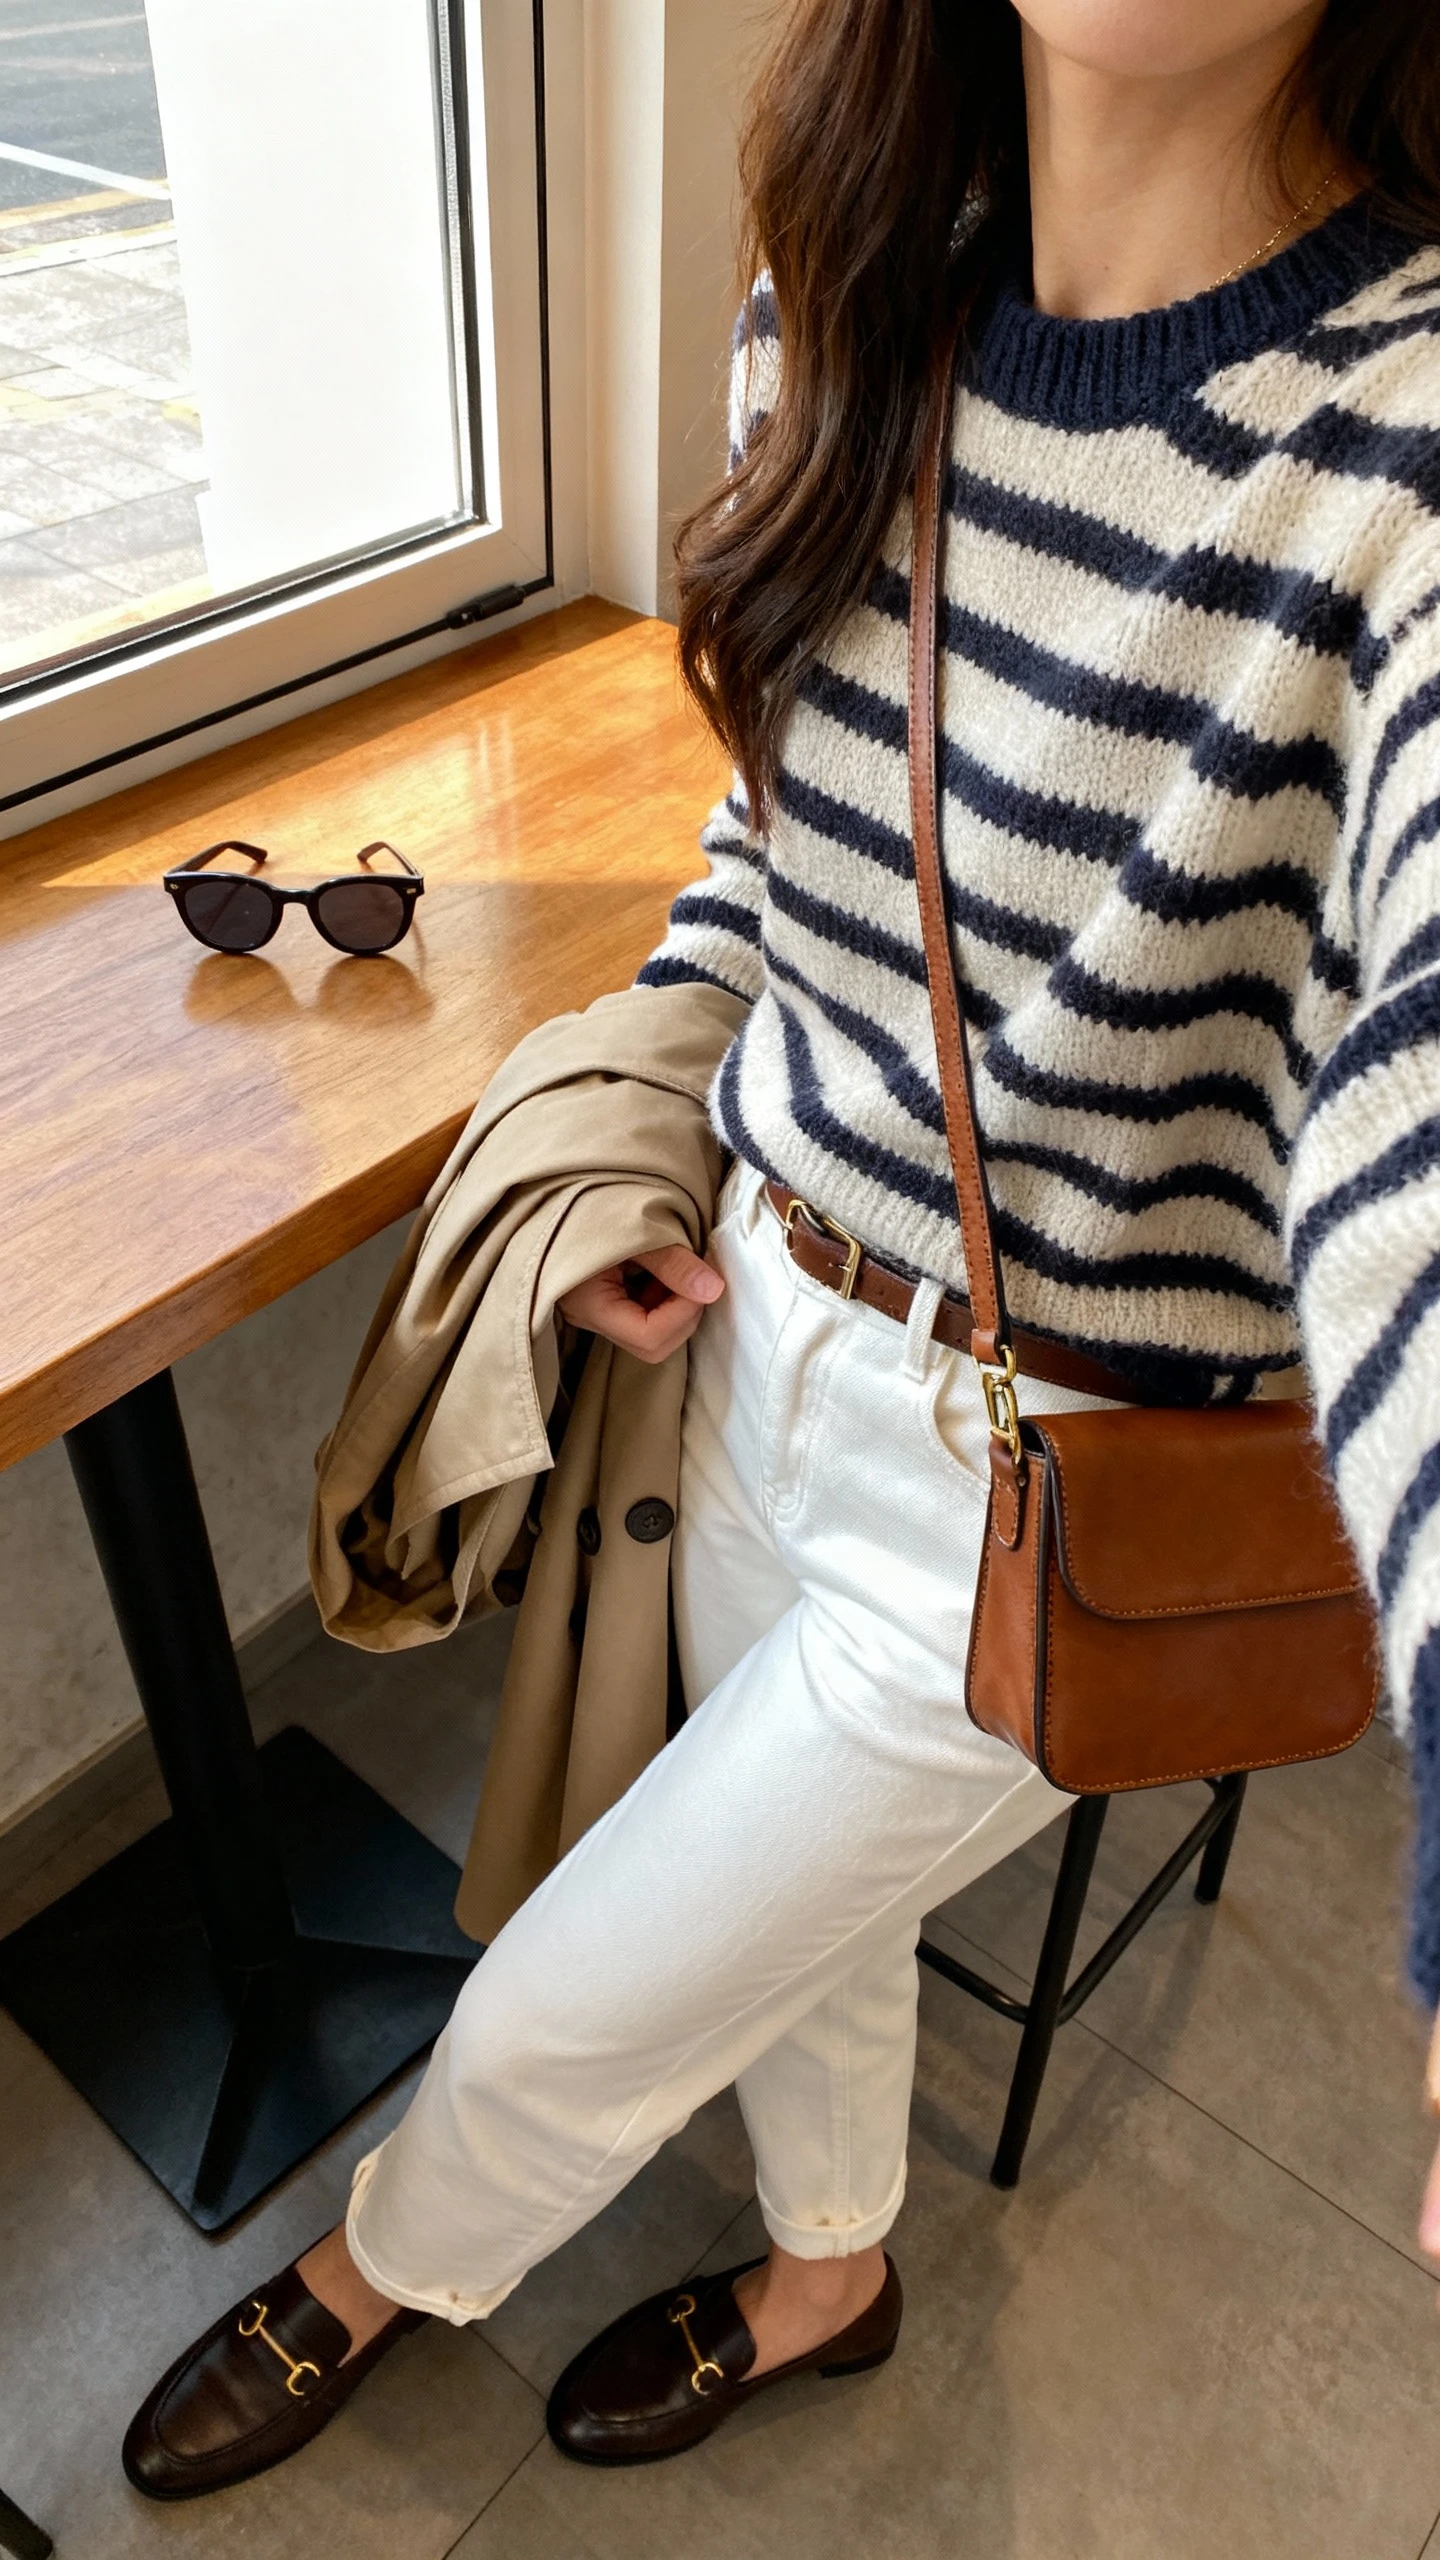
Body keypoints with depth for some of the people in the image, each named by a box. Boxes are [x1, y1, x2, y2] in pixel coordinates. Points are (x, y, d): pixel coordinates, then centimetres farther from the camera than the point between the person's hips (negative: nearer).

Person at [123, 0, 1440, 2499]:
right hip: (770, 1330, 6)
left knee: (556, 2025, 16)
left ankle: (369, 2280, 55)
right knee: (794, 1904, 29)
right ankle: (832, 2272, 64)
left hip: (1030, 1512, -5)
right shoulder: (845, 305, -4)